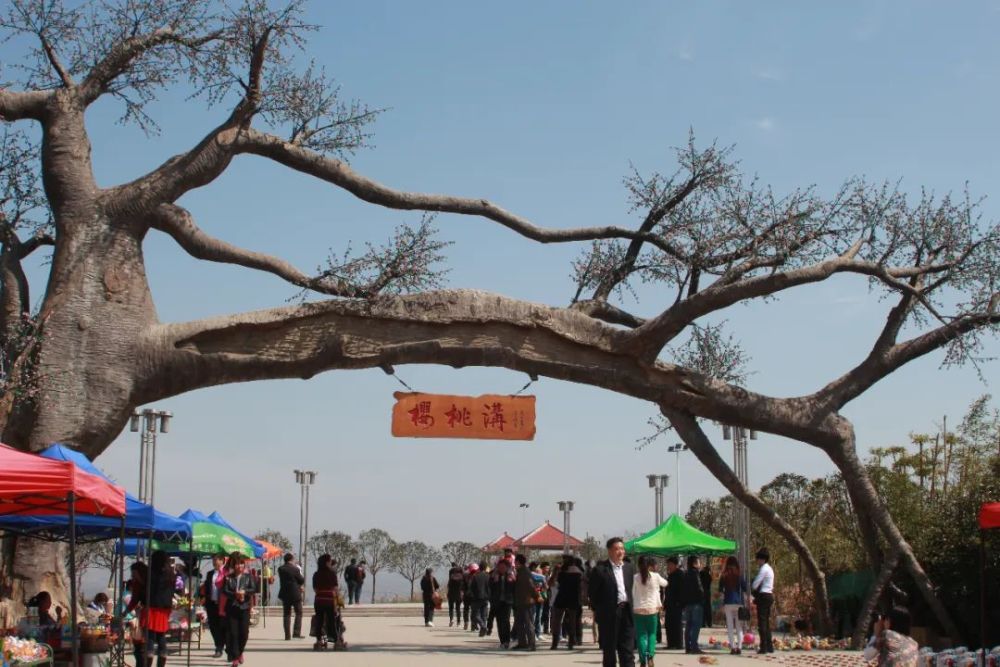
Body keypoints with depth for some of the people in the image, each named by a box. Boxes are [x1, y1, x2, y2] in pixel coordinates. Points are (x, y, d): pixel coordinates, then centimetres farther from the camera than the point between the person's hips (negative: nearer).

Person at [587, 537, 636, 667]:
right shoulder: (600, 569, -7)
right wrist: (598, 609, -2)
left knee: (628, 651, 1)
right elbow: (592, 592, -4)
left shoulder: (629, 568, 10)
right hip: (609, 615, -4)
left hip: (626, 612, 4)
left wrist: (631, 606, 7)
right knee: (609, 651, 6)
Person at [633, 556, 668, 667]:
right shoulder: (655, 576, -4)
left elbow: (633, 594, -1)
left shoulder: (635, 577, -4)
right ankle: (650, 656, -8)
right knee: (652, 634, 11)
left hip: (638, 609, 0)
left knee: (641, 635, 3)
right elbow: (664, 583, 16)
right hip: (652, 608, 0)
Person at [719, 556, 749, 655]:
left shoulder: (724, 575, 2)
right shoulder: (740, 575, 1)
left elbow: (720, 590, 3)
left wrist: (722, 604, 11)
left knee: (730, 626, 3)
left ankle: (732, 647, -3)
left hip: (728, 602, 0)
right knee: (739, 626, 7)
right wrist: (744, 602, 10)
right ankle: (739, 647, -1)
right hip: (739, 602, 1)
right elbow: (744, 590, 1)